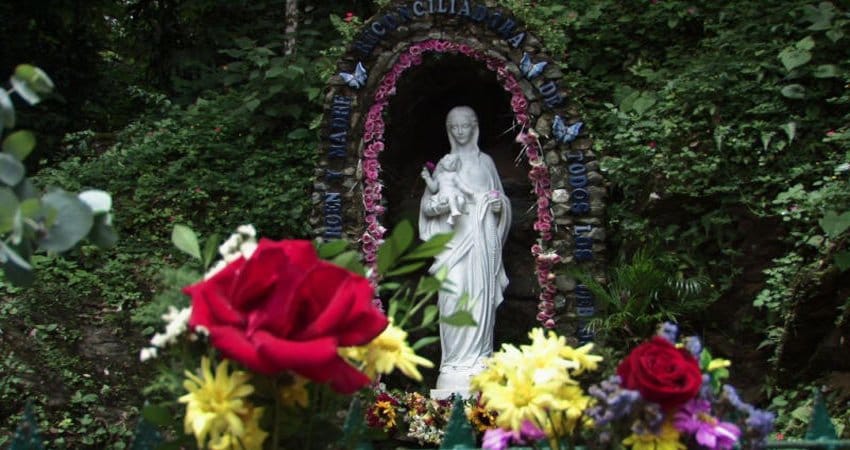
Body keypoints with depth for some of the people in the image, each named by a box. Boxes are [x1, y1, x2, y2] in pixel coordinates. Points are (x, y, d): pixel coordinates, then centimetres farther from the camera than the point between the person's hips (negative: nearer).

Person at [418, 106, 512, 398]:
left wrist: (499, 204, -3)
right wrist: (443, 204, -14)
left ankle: (479, 357, 4)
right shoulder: (444, 163, 10)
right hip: (455, 239, -1)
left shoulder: (485, 161, 14)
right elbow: (427, 204, 6)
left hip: (483, 240, 1)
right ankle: (456, 361, -6)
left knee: (482, 296, -2)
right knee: (454, 296, -10)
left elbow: (501, 199, 19)